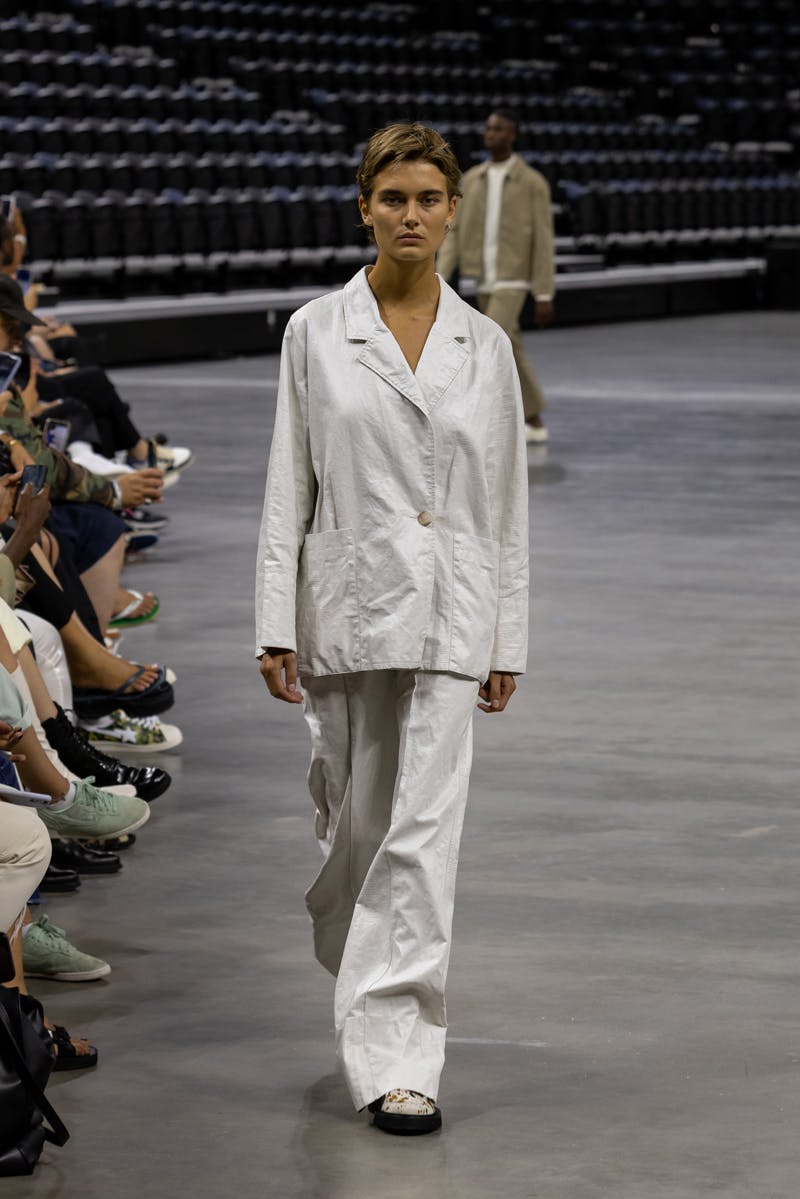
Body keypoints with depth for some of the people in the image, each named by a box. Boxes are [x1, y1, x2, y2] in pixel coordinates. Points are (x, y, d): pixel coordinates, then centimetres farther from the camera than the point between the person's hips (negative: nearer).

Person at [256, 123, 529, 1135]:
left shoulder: (484, 345, 4)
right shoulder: (315, 333, 1)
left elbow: (506, 505, 7)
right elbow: (287, 487, 1)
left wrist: (507, 642, 5)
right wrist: (276, 626, -4)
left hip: (450, 613, 0)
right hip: (348, 602, 0)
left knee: (422, 831, -8)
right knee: (355, 820, 12)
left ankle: (396, 1058, -7)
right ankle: (369, 986, 42)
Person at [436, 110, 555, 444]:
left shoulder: (533, 183, -9)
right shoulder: (472, 179, 8)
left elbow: (543, 241, -9)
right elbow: (455, 234, 6)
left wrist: (545, 296, -11)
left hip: (513, 281, -6)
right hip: (484, 281, 6)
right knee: (510, 353, 12)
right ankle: (534, 423, 23)